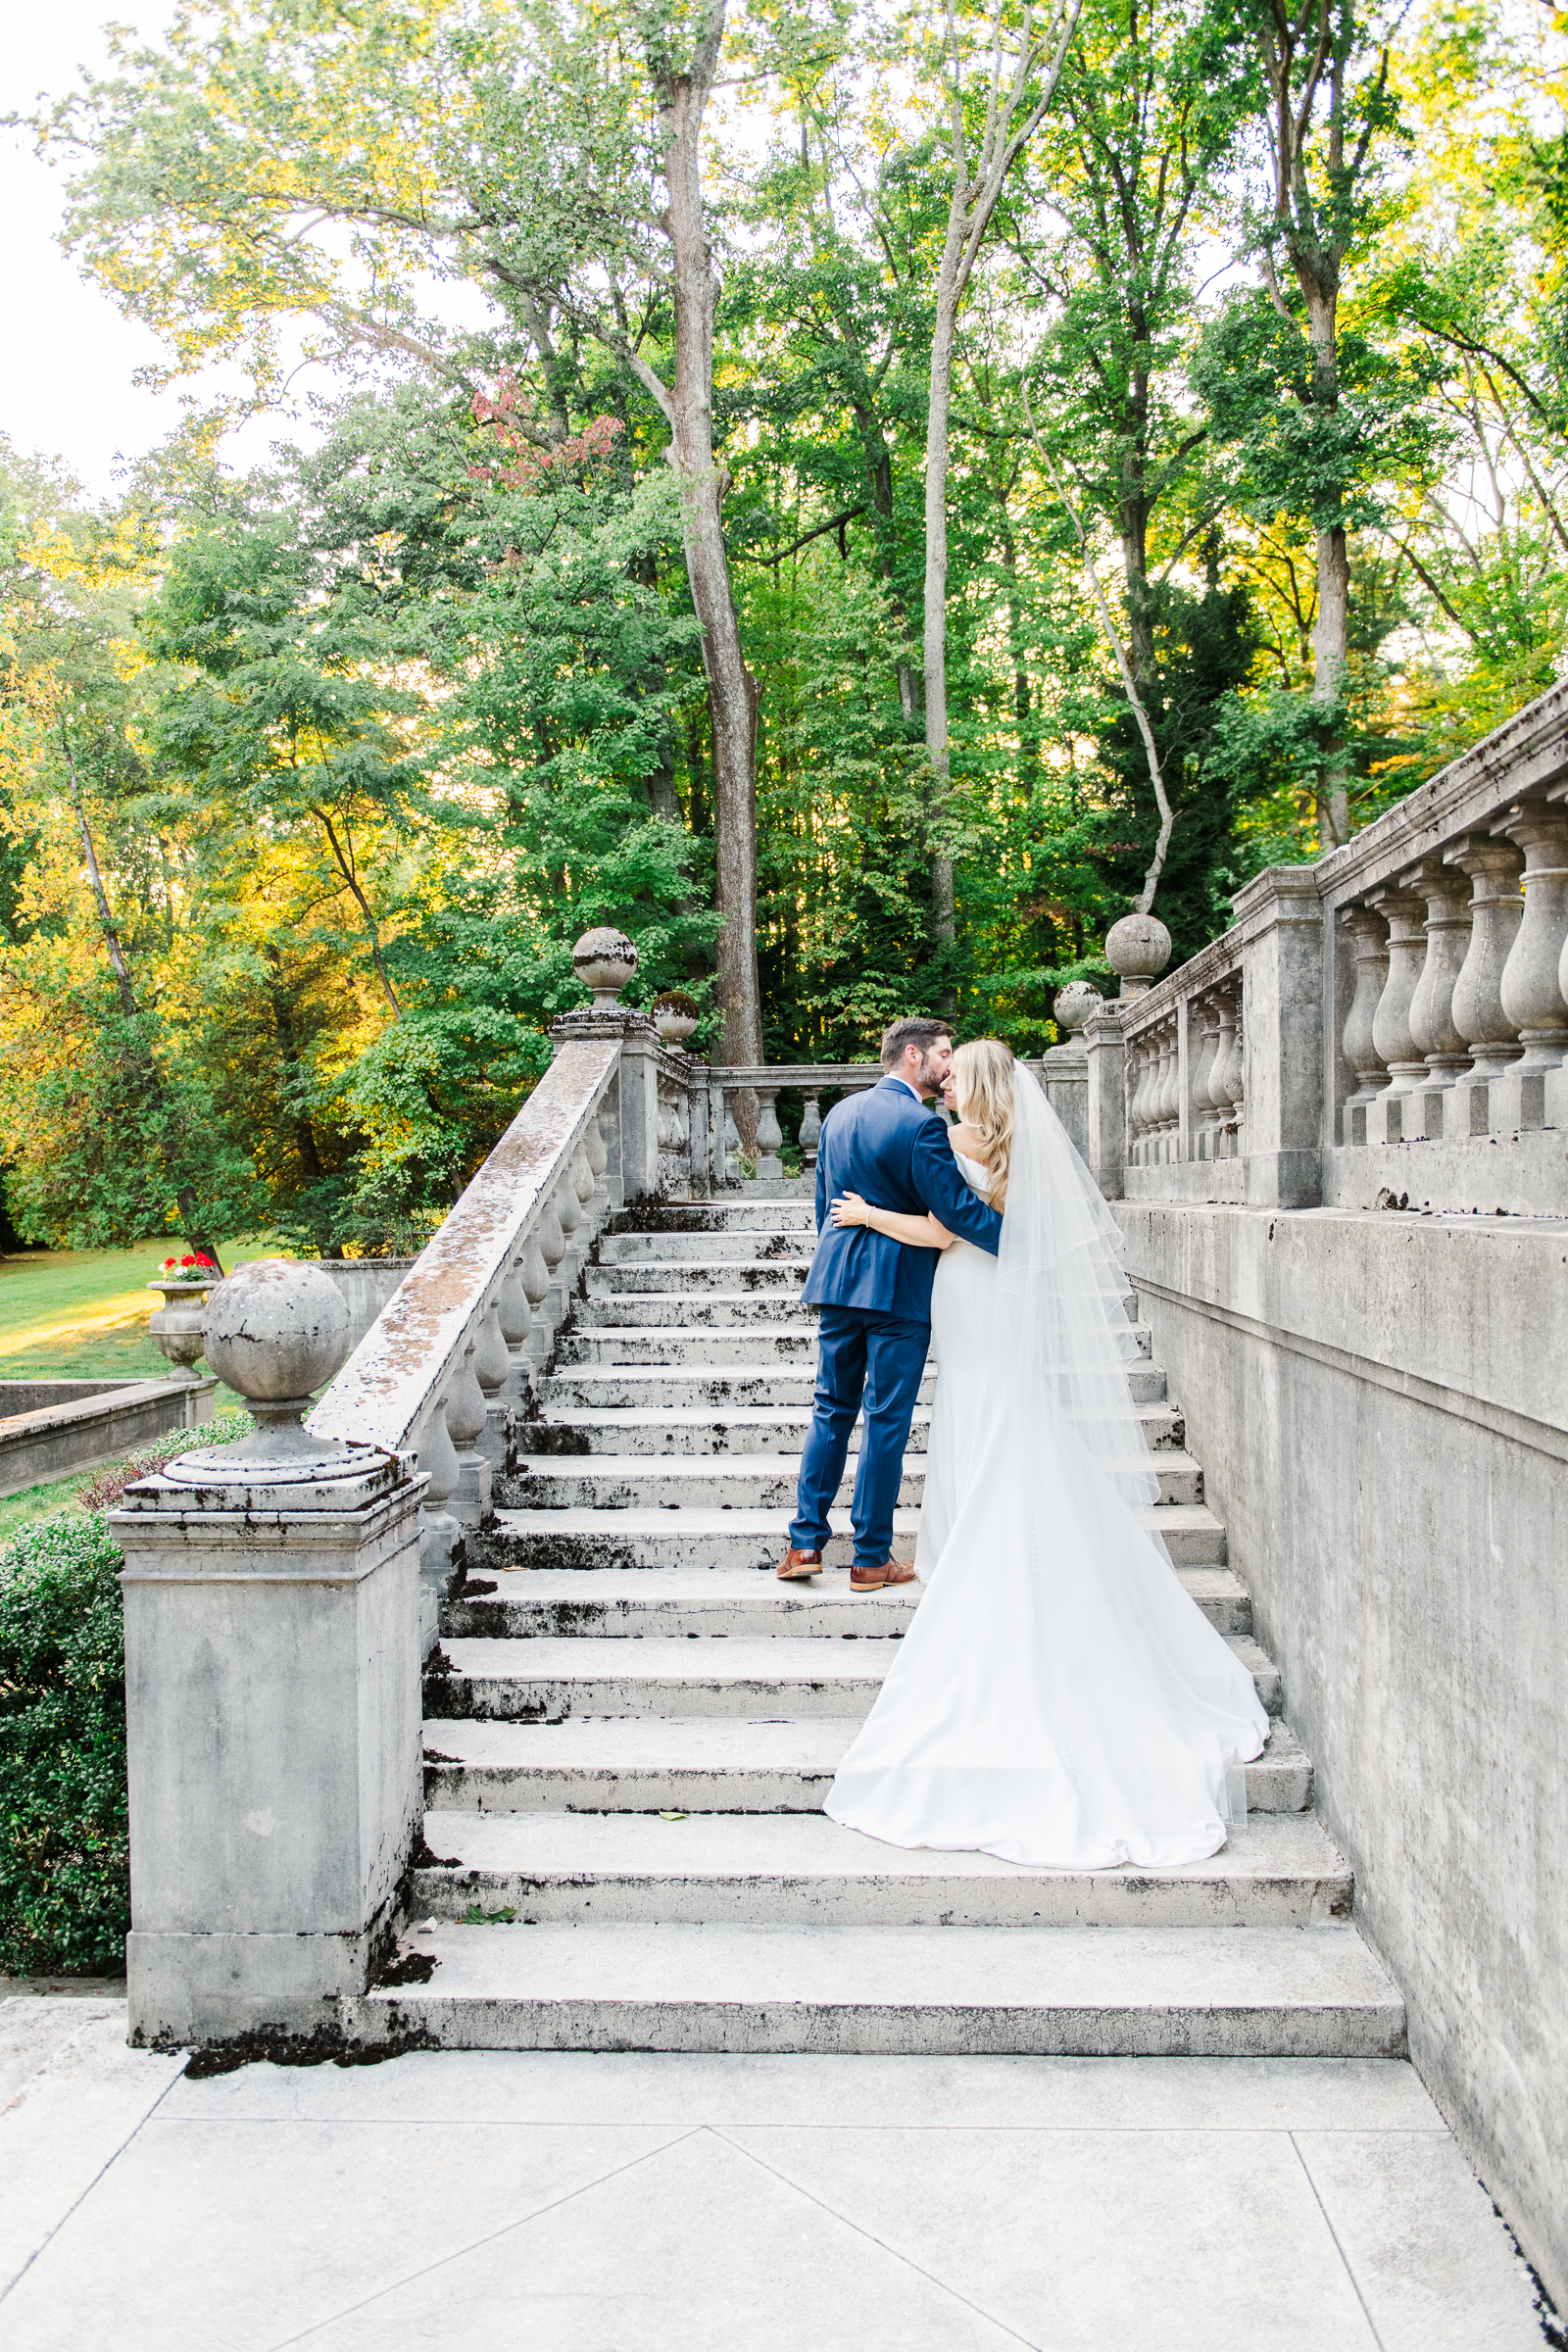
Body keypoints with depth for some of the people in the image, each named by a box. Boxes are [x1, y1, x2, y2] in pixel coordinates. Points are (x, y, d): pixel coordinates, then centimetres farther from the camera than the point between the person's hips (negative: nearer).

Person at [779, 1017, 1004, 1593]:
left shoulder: (840, 1112, 10)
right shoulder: (921, 1125, -14)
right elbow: (958, 1207, -18)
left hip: (838, 1281, 7)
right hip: (898, 1286, -6)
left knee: (831, 1409, 15)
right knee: (886, 1421, 2)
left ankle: (805, 1543, 13)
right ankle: (872, 1558, 10)